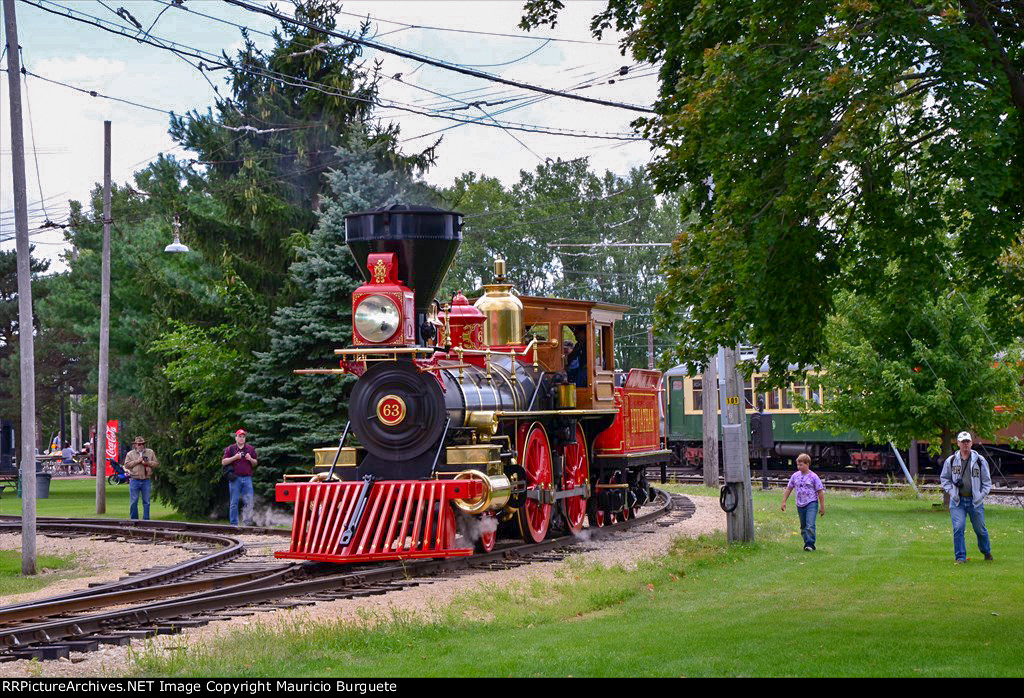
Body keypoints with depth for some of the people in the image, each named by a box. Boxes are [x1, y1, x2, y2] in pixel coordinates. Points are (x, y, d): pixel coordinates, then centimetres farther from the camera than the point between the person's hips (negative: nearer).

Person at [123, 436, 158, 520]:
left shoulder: (150, 452, 10)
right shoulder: (130, 454, 6)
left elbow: (156, 463, 9)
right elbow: (126, 465, -2)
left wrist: (148, 463, -9)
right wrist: (137, 461, -10)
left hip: (146, 481, 1)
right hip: (135, 481, -1)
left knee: (146, 501, 4)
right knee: (134, 501, 0)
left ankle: (146, 519, 10)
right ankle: (134, 519, 8)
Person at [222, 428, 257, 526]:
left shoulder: (250, 449, 15)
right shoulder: (230, 449, 7)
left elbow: (255, 463, 20)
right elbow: (223, 462, 2)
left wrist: (250, 459, -2)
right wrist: (234, 457, -10)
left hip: (247, 478, 2)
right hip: (235, 478, -2)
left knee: (249, 502, -4)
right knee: (234, 502, 0)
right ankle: (234, 523, 4)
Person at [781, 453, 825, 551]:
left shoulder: (813, 477, -8)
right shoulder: (795, 476, 5)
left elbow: (820, 491, -4)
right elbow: (789, 488, 14)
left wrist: (822, 506, -4)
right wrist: (784, 501, 11)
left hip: (812, 503, -5)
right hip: (800, 505, 5)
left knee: (810, 525, -17)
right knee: (803, 526, 12)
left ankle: (810, 544, -14)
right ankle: (806, 542, 23)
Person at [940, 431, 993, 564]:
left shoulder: (980, 460, 1)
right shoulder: (951, 461, 3)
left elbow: (987, 481, 6)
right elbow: (944, 478, 13)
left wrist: (981, 495, -6)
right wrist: (951, 491, -3)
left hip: (975, 501, 0)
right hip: (957, 501, 0)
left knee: (980, 529, 9)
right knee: (958, 528, -10)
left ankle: (986, 552, 33)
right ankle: (960, 557, -2)